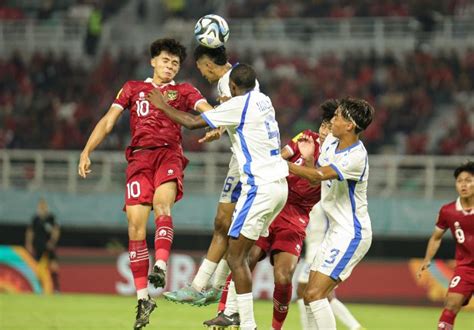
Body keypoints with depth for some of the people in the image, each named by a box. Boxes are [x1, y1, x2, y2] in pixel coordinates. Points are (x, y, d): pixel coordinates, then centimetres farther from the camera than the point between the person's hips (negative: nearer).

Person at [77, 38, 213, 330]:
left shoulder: (184, 91, 19)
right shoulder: (133, 89, 23)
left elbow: (207, 110, 1)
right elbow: (108, 121, 18)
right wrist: (87, 152, 5)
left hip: (169, 154, -1)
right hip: (140, 157, 1)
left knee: (162, 202, -33)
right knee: (135, 224, -11)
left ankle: (160, 267, -46)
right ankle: (143, 299, -7)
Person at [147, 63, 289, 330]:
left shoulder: (239, 104, -10)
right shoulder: (263, 100, 13)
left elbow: (193, 122, -6)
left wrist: (163, 105, 6)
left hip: (260, 187, -9)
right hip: (279, 185, 9)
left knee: (236, 257, -6)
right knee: (240, 255, 13)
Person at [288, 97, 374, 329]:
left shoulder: (356, 157, -21)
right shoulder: (331, 141, 6)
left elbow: (318, 175, -29)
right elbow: (315, 179, 15)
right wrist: (308, 159, -4)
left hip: (351, 234, -9)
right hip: (336, 231, 9)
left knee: (314, 295, -18)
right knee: (310, 296, 7)